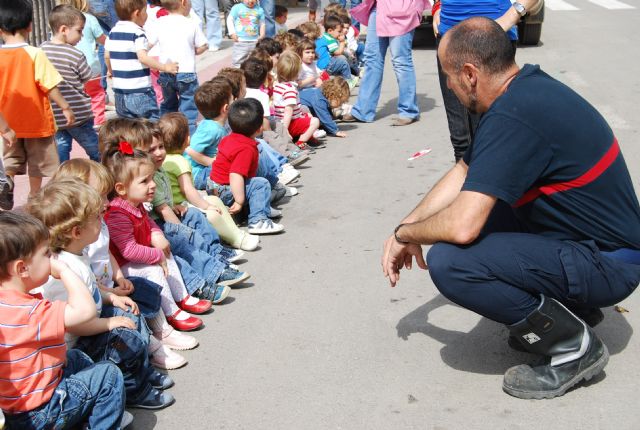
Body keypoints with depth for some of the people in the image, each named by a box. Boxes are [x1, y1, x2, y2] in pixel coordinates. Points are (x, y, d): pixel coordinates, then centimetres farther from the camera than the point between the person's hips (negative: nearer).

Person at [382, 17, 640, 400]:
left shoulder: (512, 118, -26)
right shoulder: (527, 84, 5)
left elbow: (461, 227, -30)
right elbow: (463, 172, 14)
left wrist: (406, 233, -9)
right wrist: (408, 225, 8)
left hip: (608, 263, -10)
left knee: (448, 261, -23)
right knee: (478, 202, 19)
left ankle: (572, 343, -6)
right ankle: (571, 306, 19)